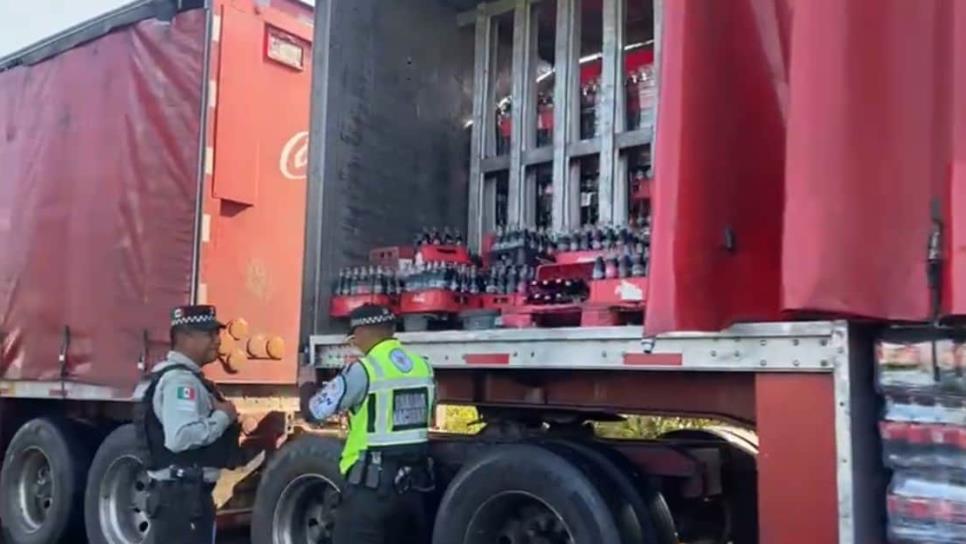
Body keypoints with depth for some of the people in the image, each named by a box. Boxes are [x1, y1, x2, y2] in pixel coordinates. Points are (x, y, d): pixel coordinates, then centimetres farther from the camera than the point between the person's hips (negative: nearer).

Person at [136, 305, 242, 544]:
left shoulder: (186, 377, 16)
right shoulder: (179, 379, -17)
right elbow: (180, 437, -30)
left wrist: (220, 416, 11)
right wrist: (222, 417, -17)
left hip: (187, 492, 11)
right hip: (181, 493, -11)